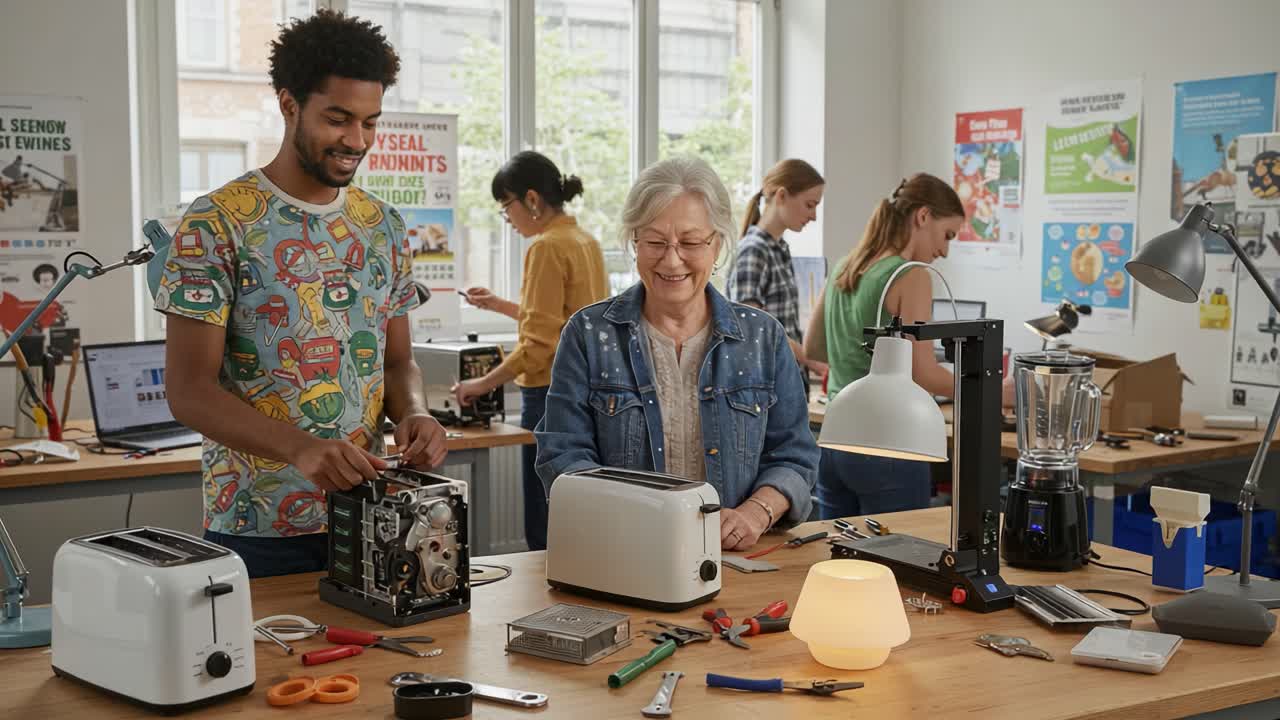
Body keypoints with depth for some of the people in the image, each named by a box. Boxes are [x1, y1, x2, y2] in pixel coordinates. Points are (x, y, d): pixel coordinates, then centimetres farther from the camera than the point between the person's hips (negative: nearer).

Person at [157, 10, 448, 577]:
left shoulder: (383, 226, 7)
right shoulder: (215, 224, -10)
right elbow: (189, 389, -14)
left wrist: (413, 412, -11)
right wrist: (298, 447, -30)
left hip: (367, 513, 5)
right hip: (256, 529, -5)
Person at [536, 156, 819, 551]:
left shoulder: (764, 337, 10)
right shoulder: (588, 334, 5)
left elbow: (793, 457, 10)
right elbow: (564, 455, -1)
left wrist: (756, 512, -12)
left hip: (738, 560, 1)